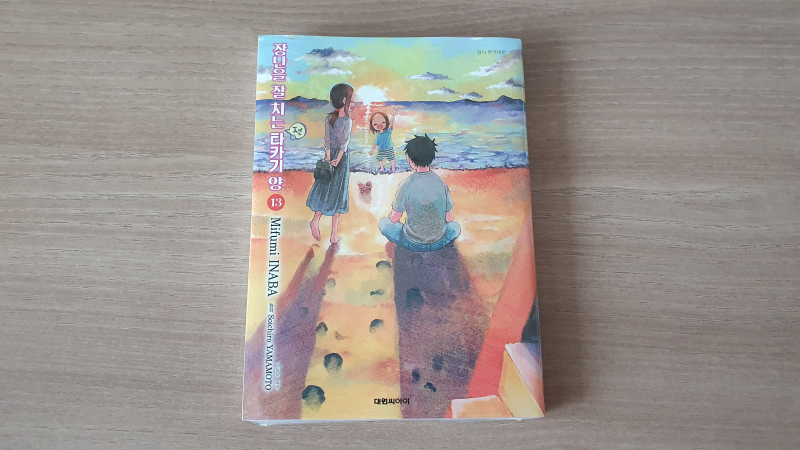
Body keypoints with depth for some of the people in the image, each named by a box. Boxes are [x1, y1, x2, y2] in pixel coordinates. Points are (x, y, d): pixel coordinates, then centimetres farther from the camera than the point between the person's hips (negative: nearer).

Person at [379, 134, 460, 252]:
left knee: (383, 223, 20)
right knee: (455, 226, 33)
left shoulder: (406, 185, -19)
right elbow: (449, 218, 1)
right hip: (438, 243, 3)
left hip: (412, 243, -3)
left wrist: (392, 215, 16)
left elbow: (394, 219, -8)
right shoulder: (441, 183, -8)